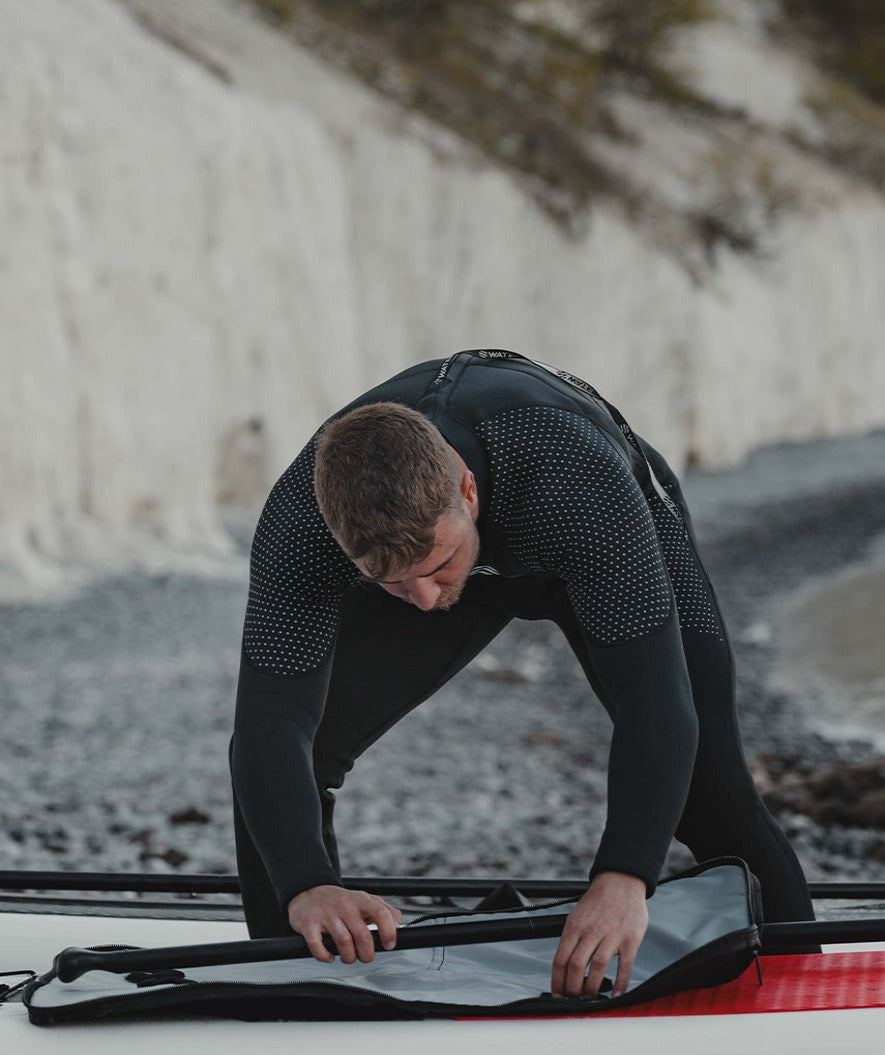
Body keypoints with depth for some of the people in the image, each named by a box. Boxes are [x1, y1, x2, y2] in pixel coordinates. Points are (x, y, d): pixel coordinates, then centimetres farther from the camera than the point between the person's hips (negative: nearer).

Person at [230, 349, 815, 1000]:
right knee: (282, 757, -13)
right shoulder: (301, 515, -39)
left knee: (710, 791, -17)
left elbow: (657, 697, -50)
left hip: (609, 549, -2)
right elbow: (272, 722, -40)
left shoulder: (573, 476, -47)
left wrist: (623, 879, -64)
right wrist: (306, 886, -58)